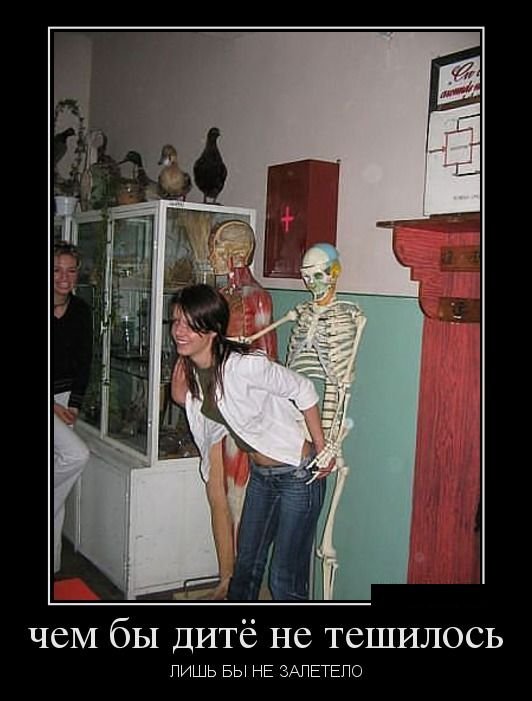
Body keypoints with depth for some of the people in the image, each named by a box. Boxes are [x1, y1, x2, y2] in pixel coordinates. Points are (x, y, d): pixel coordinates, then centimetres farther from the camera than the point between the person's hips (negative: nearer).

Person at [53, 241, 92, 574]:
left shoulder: (81, 311, 2)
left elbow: (84, 362, 6)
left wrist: (74, 405, -3)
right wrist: (54, 406, -13)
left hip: (65, 396, 4)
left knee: (58, 490, 6)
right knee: (77, 455, -24)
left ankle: (54, 565, 17)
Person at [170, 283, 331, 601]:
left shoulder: (244, 365, -27)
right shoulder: (192, 370, -2)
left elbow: (303, 390, -16)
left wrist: (321, 448, -11)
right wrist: (216, 484, 18)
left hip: (298, 473, -8)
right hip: (261, 475, 8)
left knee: (285, 578, 0)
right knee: (246, 565, 21)